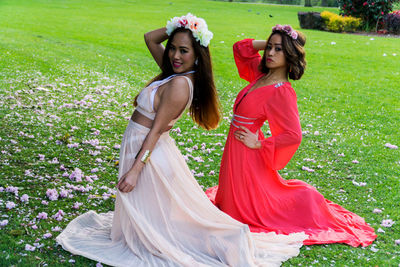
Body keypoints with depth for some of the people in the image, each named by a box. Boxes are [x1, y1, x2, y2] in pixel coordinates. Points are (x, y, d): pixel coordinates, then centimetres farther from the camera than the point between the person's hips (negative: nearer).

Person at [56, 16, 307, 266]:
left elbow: (156, 130, -24)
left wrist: (135, 170, -23)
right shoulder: (175, 72, 2)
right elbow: (150, 38, 12)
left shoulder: (180, 84, -24)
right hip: (138, 145, 9)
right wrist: (177, 28, -3)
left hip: (148, 151, -9)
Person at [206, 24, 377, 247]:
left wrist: (259, 145, -16)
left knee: (245, 207, 9)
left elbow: (293, 135, -25)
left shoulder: (282, 93, -22)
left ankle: (301, 199, 23)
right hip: (235, 148, 8)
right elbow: (240, 47, 13)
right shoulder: (261, 74, 1)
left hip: (248, 153, -8)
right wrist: (269, 43, -1)